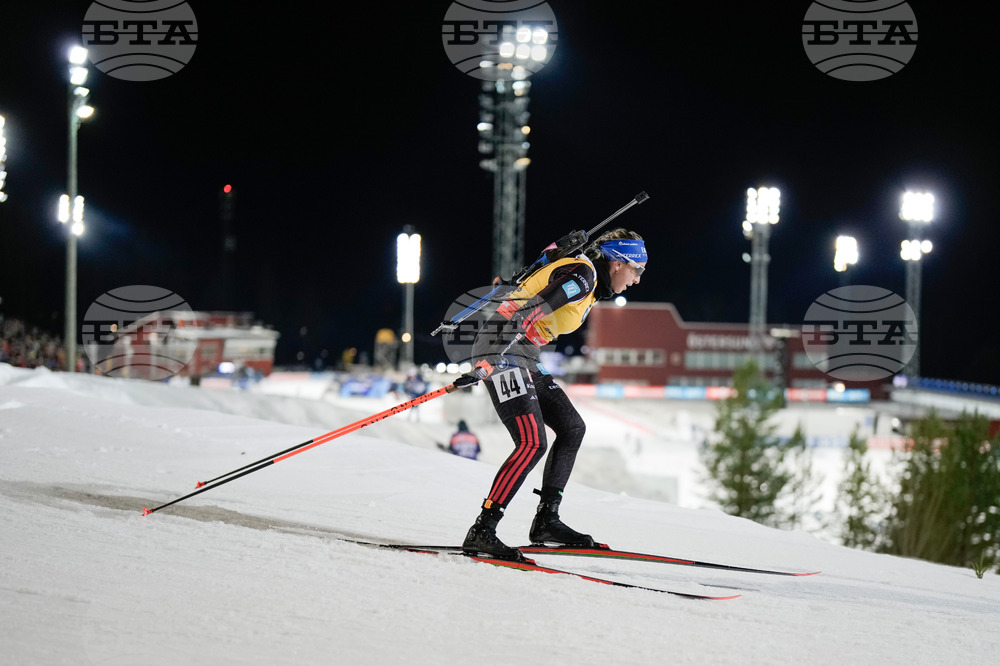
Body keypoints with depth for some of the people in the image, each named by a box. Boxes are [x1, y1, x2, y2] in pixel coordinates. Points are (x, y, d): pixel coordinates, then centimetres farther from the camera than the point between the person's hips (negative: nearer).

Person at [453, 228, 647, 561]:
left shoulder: (588, 283, 18)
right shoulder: (582, 274, -13)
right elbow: (528, 313, -24)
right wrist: (489, 363, -32)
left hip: (522, 356, 11)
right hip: (501, 350, -11)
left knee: (572, 428, 11)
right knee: (533, 444, -19)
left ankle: (546, 520, 12)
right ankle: (481, 532, -21)